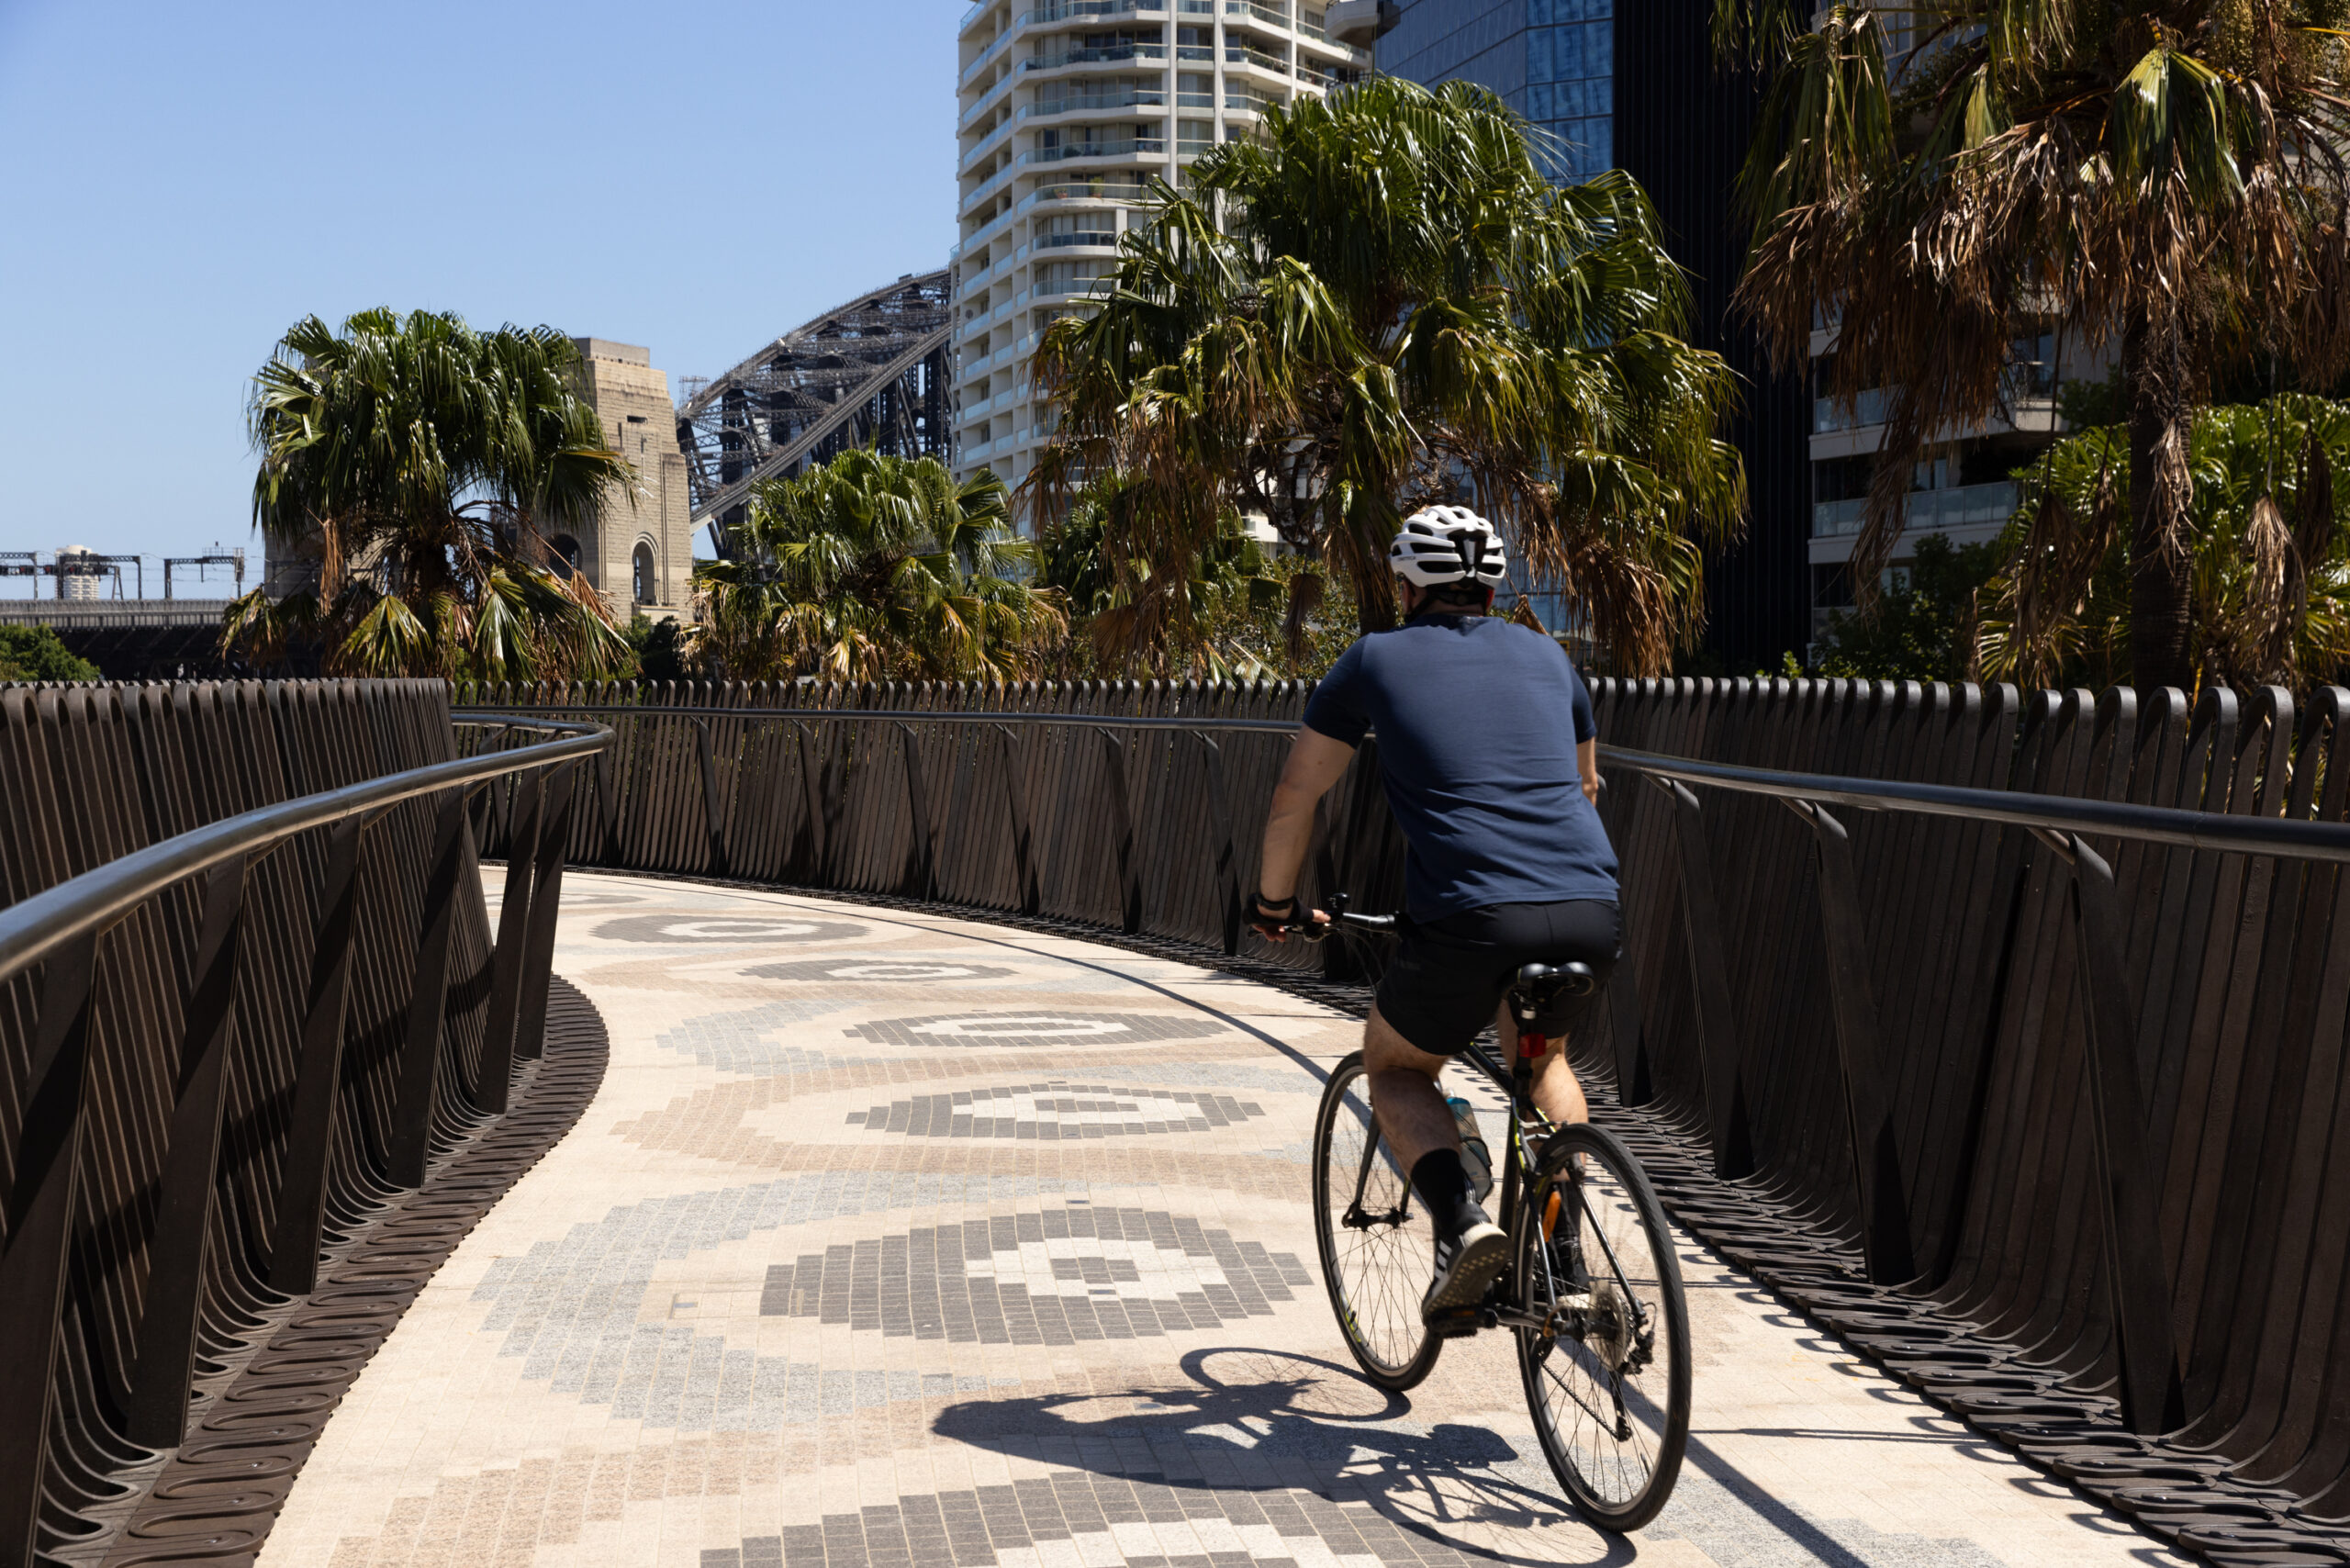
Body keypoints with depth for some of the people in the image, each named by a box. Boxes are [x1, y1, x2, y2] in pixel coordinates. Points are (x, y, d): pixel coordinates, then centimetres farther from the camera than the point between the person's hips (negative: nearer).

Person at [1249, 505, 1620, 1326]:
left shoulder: (1376, 659, 13)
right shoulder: (1545, 655, 23)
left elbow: (1294, 796, 17)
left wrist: (1273, 903, 33)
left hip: (1469, 919, -4)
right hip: (1591, 912, 4)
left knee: (1394, 1068, 22)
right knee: (1539, 1051, 34)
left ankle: (1461, 1221, -4)